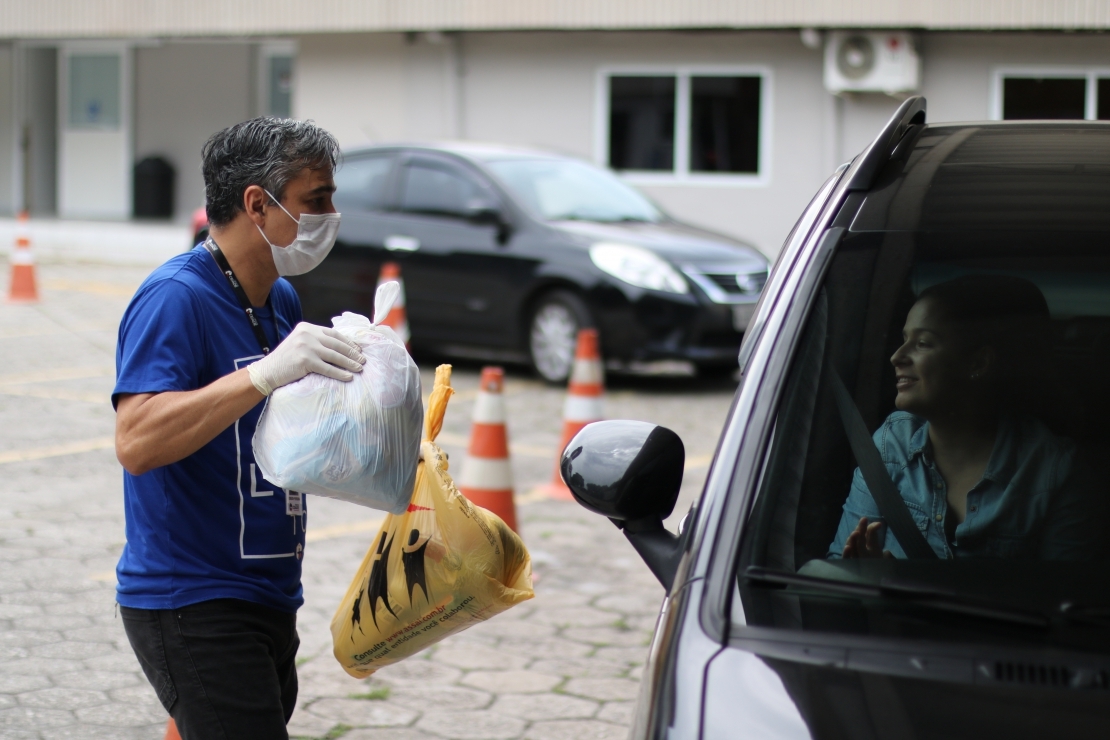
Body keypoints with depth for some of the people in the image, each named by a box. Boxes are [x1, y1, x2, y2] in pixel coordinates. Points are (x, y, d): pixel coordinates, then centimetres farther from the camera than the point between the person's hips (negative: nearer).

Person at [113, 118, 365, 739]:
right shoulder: (177, 297, -16)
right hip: (192, 608, -9)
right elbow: (136, 444, -29)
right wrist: (266, 373, -34)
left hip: (268, 597, 9)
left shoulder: (282, 300, 11)